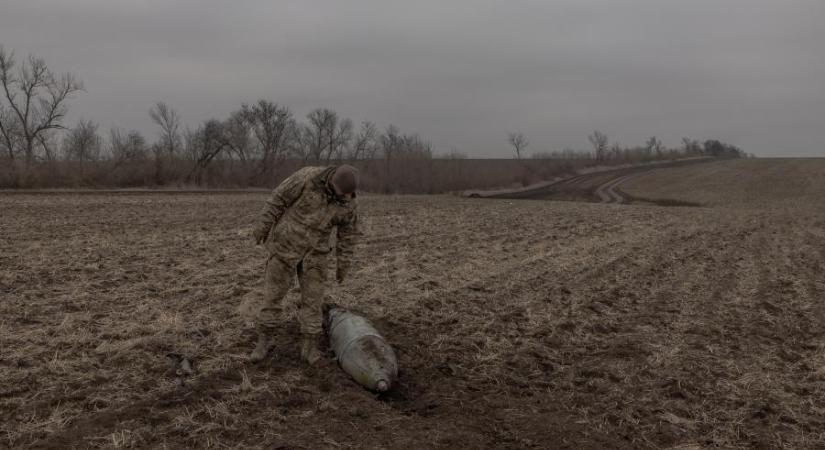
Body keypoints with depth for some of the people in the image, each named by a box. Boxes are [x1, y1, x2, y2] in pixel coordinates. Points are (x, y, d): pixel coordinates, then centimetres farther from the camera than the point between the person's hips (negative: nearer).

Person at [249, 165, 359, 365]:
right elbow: (279, 197, -12)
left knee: (313, 297, -2)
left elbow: (347, 234, 2)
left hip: (314, 251, 2)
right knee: (273, 293, 3)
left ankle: (309, 347, 8)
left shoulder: (348, 203, -9)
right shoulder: (308, 177, -20)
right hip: (286, 243, -2)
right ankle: (265, 339, 17)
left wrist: (343, 265, 5)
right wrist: (263, 226, -10)